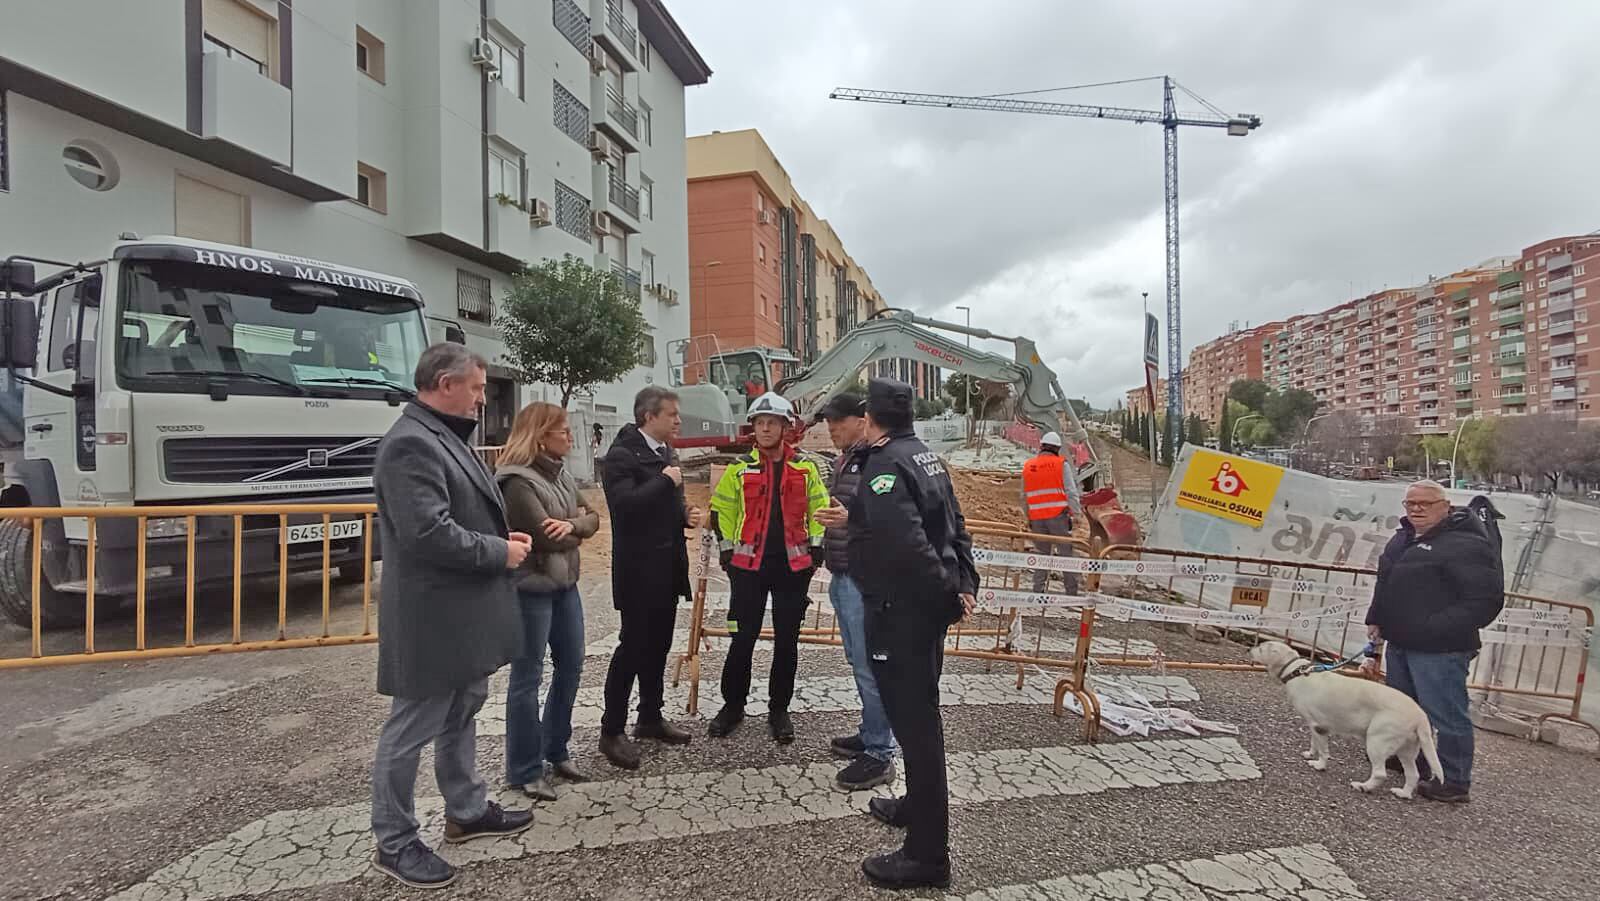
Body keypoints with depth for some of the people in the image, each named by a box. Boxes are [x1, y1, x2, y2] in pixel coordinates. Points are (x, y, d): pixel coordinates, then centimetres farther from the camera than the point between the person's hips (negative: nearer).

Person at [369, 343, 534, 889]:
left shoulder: (445, 436, 14)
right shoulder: (411, 443, -20)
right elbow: (428, 532, -28)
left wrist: (503, 538, 4)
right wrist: (499, 552, -17)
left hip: (462, 611, 11)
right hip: (432, 617, -10)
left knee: (460, 718, 21)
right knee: (411, 731, 5)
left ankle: (467, 812, 37)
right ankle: (393, 843, 21)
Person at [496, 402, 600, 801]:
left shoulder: (561, 474, 10)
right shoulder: (517, 480, -17)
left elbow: (593, 518, 4)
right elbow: (545, 536, -23)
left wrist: (571, 524, -18)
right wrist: (578, 531, -3)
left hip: (565, 583, 9)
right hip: (531, 588, -9)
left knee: (570, 667, 15)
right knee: (527, 678, 2)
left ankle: (555, 751, 31)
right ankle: (525, 770, 15)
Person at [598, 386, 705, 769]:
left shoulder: (665, 452, 13)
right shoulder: (622, 454, -14)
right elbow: (625, 504, -29)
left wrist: (685, 513, 4)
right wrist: (666, 481, -20)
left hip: (668, 566, 8)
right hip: (639, 569, -8)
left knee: (658, 645, 16)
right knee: (633, 647, -1)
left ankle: (650, 718, 30)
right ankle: (611, 731, 12)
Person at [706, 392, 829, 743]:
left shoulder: (805, 467, 4)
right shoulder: (740, 468, 3)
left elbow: (819, 509, 12)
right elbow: (721, 510, 9)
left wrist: (816, 549, 5)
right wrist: (728, 552, 6)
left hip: (793, 565, 1)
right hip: (749, 564, 0)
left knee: (787, 641, 7)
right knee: (743, 638, 4)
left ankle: (779, 710, 22)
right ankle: (733, 706, 21)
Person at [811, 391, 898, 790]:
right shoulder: (843, 460, 14)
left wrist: (850, 519, -34)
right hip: (842, 577, 10)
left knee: (870, 667, -1)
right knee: (859, 663, 19)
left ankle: (879, 754, 10)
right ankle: (870, 733, 34)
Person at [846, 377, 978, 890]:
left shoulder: (884, 465, -18)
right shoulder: (926, 457, 12)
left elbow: (906, 544, -28)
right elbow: (955, 526, 13)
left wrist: (948, 592, -17)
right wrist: (964, 584, 6)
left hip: (900, 611, -10)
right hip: (927, 606, 10)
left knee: (913, 721, -2)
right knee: (920, 712, 23)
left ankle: (928, 854, 10)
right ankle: (918, 806, 42)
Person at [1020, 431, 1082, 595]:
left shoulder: (1028, 466, 9)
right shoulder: (1061, 464, -2)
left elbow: (1024, 497, 13)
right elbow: (1071, 491, -8)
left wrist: (1028, 517, 22)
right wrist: (1077, 511, -1)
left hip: (1037, 518, 3)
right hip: (1058, 515, -3)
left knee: (1041, 554, 10)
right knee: (1065, 553, 3)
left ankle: (1038, 589, 8)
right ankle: (1072, 591, 5)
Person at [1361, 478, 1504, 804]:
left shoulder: (1465, 545, -16)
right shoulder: (1404, 538, 12)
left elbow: (1486, 599, -20)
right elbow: (1385, 584, 23)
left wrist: (1436, 630, -22)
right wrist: (1376, 620, 12)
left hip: (1439, 650, -9)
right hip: (1400, 643, 9)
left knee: (1446, 714, -2)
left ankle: (1455, 783, 10)